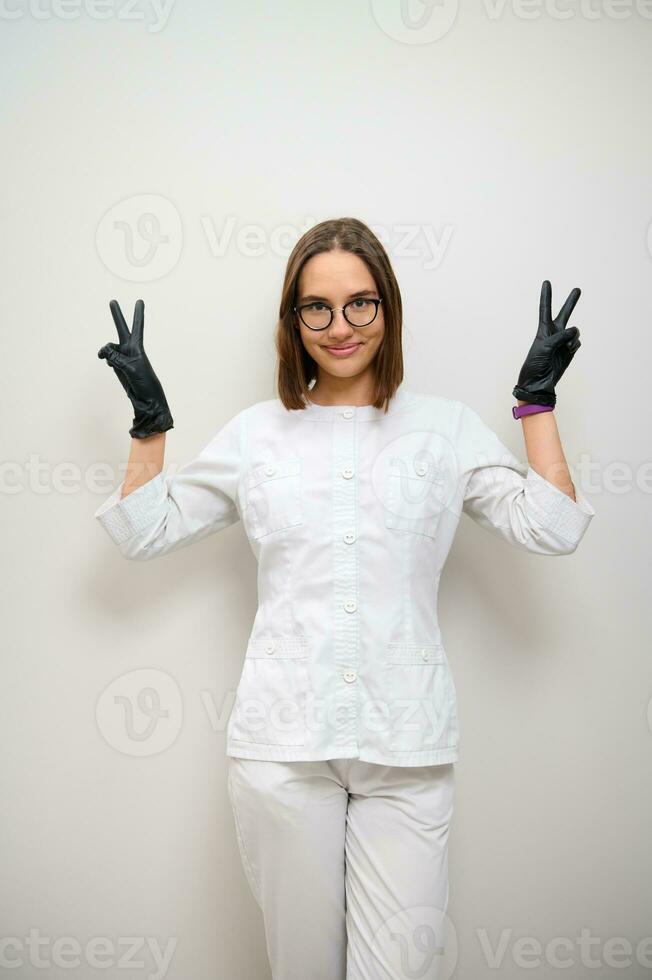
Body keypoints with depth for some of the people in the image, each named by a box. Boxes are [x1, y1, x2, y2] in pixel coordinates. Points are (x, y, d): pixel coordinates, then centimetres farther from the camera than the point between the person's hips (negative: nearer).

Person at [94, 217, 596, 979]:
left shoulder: (449, 428, 8)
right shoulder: (255, 434, 10)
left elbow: (550, 528, 2)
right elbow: (143, 531, 14)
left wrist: (537, 400, 2)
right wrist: (149, 421, 5)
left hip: (407, 747, 0)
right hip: (282, 743, 1)